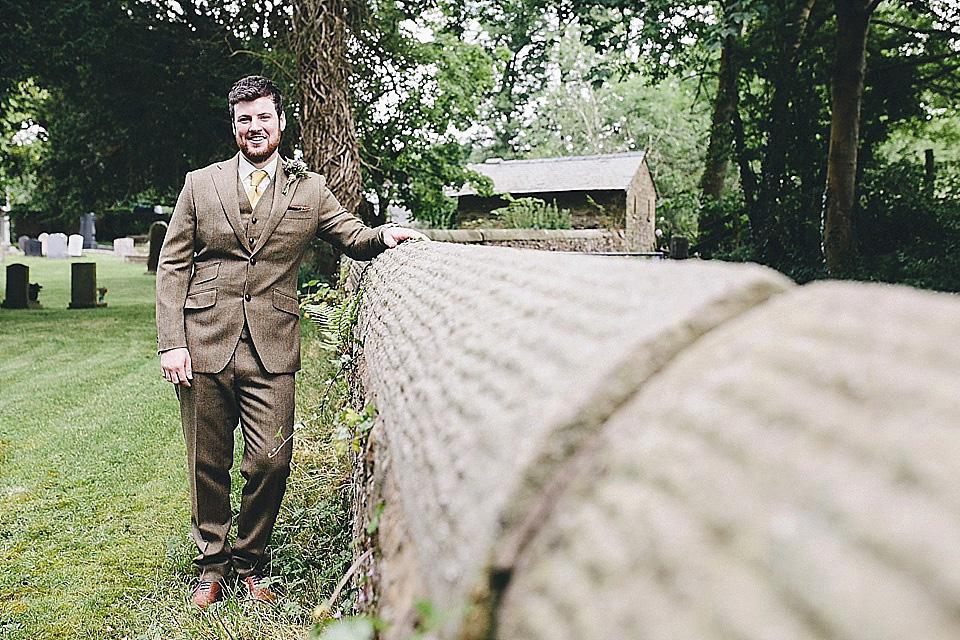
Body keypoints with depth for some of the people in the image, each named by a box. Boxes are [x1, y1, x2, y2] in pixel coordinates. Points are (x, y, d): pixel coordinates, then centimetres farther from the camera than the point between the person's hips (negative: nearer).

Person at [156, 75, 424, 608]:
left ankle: (250, 562, 22)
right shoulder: (200, 184, 9)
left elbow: (354, 238, 14)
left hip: (271, 349, 0)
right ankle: (212, 565, 28)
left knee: (270, 461, -3)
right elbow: (172, 266, 7)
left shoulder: (309, 190, 11)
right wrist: (170, 342, -3)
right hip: (205, 344, 0)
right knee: (208, 465, 8)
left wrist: (384, 235, -11)